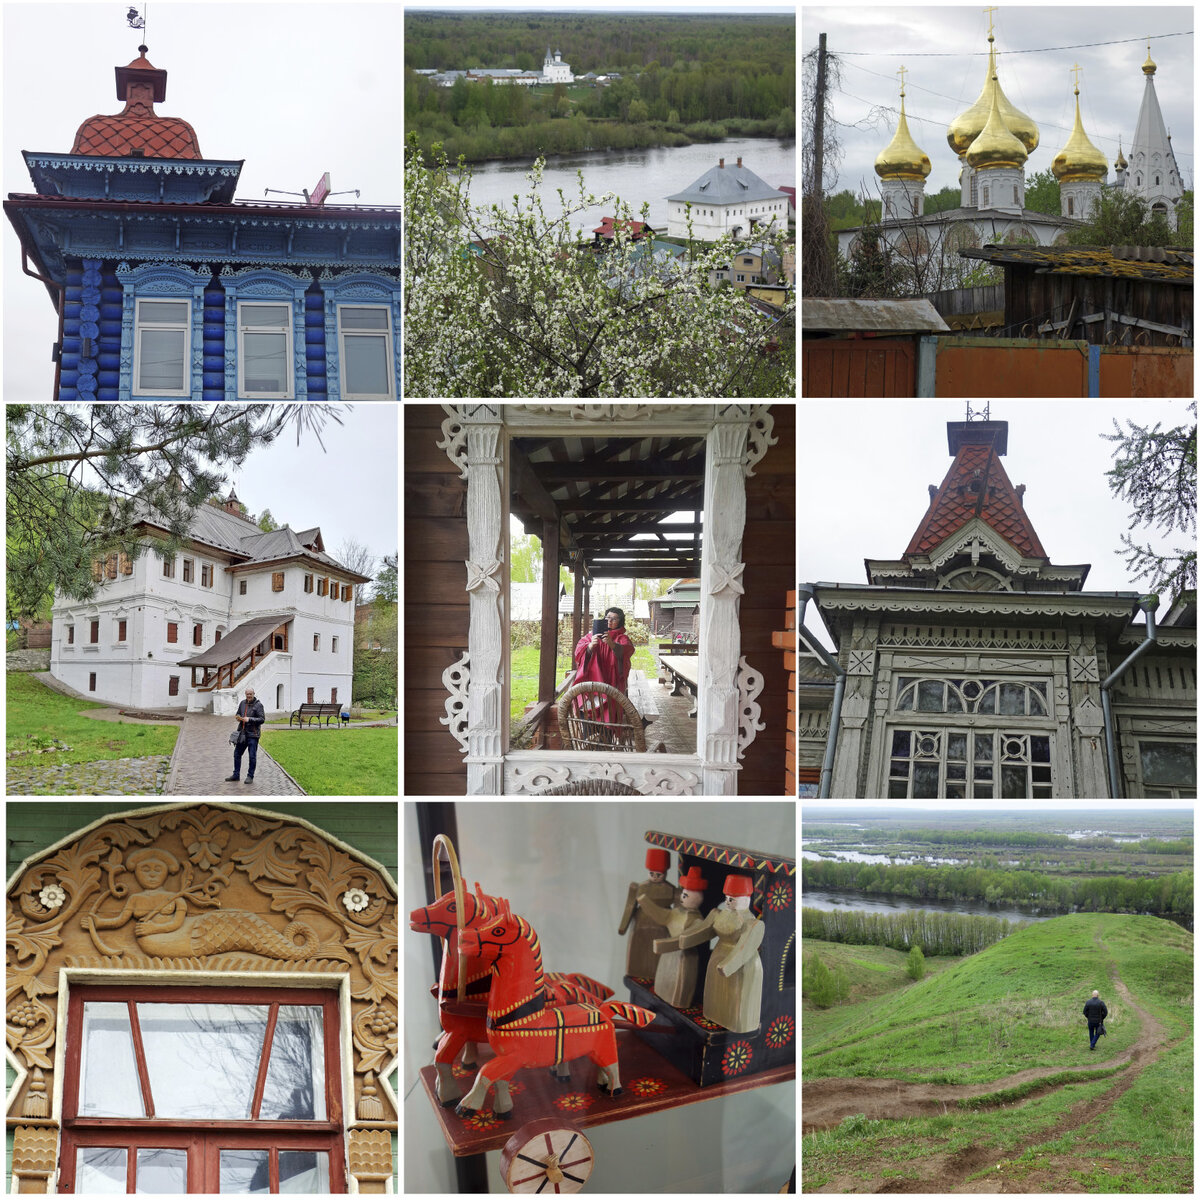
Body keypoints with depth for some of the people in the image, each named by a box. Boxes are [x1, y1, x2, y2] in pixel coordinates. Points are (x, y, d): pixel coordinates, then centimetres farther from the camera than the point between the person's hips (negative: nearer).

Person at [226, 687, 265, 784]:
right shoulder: (243, 703, 11)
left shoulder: (258, 705, -8)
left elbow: (262, 719, -12)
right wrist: (238, 718, 0)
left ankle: (250, 776, 8)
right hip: (242, 733, 6)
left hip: (253, 734, -6)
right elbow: (238, 714, 24)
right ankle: (236, 775, 21)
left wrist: (249, 719, -21)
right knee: (237, 754, 10)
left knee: (252, 756, -2)